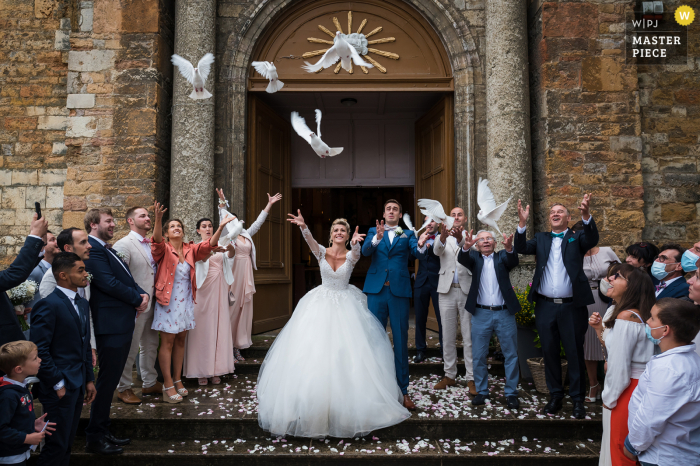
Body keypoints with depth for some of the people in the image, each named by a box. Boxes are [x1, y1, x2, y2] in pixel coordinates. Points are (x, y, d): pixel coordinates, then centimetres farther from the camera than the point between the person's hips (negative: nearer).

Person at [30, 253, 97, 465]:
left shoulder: (82, 304, 12)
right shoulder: (48, 305, -15)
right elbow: (40, 350, -18)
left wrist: (89, 379, 13)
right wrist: (57, 384, -15)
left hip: (78, 385, 8)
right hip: (60, 387, -8)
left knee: (68, 442, 16)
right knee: (57, 445, 2)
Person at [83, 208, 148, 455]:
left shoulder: (107, 249, 18)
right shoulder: (92, 249, -14)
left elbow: (128, 279, 16)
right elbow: (109, 283, -22)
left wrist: (142, 295, -3)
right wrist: (138, 299, -10)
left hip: (123, 323, 10)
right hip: (111, 324, -10)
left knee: (111, 380, 16)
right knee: (107, 380, -1)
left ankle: (103, 432, 28)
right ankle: (95, 438, 11)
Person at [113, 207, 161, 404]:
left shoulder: (151, 245, 12)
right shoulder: (123, 245, -12)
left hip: (151, 304, 8)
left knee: (150, 345, 18)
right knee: (130, 348, 3)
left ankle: (150, 383, 32)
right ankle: (123, 388, 20)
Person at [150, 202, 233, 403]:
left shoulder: (190, 249, 6)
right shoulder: (164, 249, -6)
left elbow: (209, 245, -2)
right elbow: (157, 241, -27)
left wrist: (220, 227, -14)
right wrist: (158, 219, -43)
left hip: (185, 301, 5)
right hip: (168, 301, -5)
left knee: (181, 341, 13)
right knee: (167, 342, -1)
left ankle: (177, 380, 24)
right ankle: (168, 385, 5)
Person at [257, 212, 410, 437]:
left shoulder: (351, 255, -4)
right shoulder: (322, 252, -4)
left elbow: (355, 252, -29)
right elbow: (310, 240, -25)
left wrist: (355, 242, -53)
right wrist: (303, 227, -46)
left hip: (345, 306, 0)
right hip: (320, 306, 1)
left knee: (347, 353, -2)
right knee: (315, 350, 0)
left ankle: (348, 399, 17)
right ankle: (313, 399, 19)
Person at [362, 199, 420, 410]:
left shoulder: (407, 234, 12)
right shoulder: (373, 231, 13)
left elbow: (417, 251, -7)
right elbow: (365, 251, -6)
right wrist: (377, 238, -26)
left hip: (399, 291, 0)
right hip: (376, 290, 1)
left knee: (401, 341, 3)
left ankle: (403, 390, 12)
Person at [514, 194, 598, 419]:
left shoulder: (577, 238, 5)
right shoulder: (541, 239, 11)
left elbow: (592, 240, -16)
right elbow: (522, 248, -5)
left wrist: (586, 215, -34)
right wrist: (522, 223, -21)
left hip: (572, 306, -2)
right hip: (545, 306, 2)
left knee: (575, 353, 7)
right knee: (550, 352, 11)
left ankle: (577, 398, 20)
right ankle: (555, 395, 25)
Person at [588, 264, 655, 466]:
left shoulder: (626, 317, -22)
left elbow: (619, 365, -22)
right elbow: (613, 350, 10)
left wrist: (609, 398, -11)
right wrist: (600, 328, 0)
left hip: (627, 389, -9)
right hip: (636, 385, 9)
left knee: (618, 444, 7)